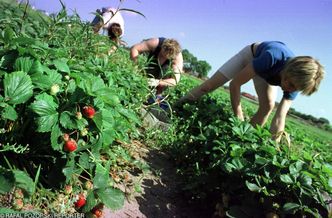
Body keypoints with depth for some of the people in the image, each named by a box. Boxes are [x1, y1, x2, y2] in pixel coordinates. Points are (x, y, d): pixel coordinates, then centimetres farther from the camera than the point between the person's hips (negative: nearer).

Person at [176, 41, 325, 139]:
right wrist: (239, 117, -34)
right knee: (209, 86, -9)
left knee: (268, 105, -17)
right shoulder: (272, 57, -46)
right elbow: (235, 83, -38)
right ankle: (176, 107, 7)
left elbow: (279, 119, -30)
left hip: (266, 72, 3)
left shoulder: (295, 83, -31)